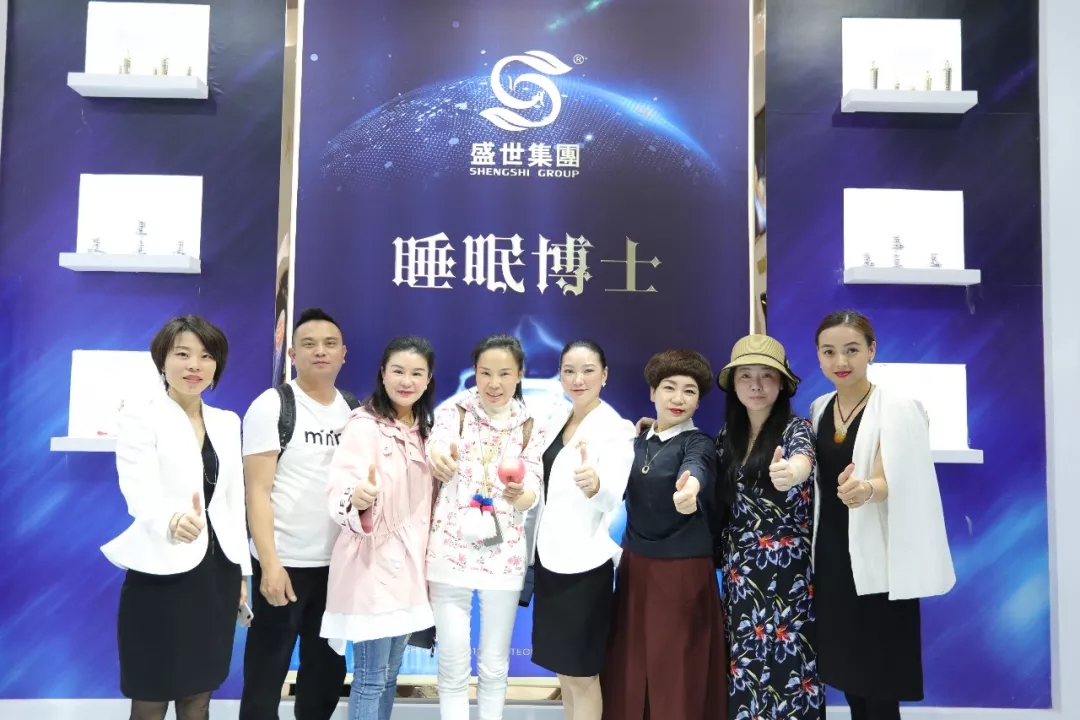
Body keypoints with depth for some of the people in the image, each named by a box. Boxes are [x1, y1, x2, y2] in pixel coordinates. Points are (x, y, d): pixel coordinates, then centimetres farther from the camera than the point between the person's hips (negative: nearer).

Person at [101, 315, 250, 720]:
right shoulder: (140, 416, -6)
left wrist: (242, 571, 13)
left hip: (217, 574, 5)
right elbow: (139, 492, -21)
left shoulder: (227, 422, 11)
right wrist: (172, 520, -42)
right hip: (161, 576, -5)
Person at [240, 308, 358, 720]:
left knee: (328, 669, 15)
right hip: (285, 563, -5)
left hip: (338, 562, 5)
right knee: (266, 673, 5)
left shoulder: (356, 410, 8)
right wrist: (270, 564, -18)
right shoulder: (272, 406, -6)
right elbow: (258, 491, -11)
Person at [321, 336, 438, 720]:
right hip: (372, 562, -7)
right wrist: (358, 498, -45)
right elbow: (342, 493, -26)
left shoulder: (424, 428, 8)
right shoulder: (364, 425, -14)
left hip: (409, 562, 7)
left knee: (390, 673, 17)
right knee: (371, 677, 0)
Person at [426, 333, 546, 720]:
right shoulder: (454, 412, -2)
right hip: (451, 549, -2)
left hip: (503, 553, 2)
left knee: (494, 665, 11)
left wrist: (519, 493, -25)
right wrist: (438, 454, -46)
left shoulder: (530, 427, 4)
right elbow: (439, 441, -22)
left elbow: (529, 497, -2)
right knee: (453, 664, 3)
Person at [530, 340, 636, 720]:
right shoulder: (555, 420, 7)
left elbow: (613, 496, -28)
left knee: (582, 672, 5)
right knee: (562, 665, 18)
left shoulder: (616, 428, -14)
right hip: (549, 558, 7)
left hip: (584, 564, -7)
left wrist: (594, 483, -49)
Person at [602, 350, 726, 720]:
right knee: (630, 666, 13)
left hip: (682, 570, -5)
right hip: (635, 564, 6)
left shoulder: (698, 443, -11)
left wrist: (689, 488, -56)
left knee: (676, 670, 3)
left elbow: (696, 468, -35)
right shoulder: (638, 442, 7)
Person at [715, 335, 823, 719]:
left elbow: (803, 462, -30)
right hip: (739, 567, 5)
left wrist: (790, 474, -56)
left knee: (786, 662, -1)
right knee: (745, 661, 9)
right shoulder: (727, 434, 7)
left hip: (786, 565, -4)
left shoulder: (797, 428, -9)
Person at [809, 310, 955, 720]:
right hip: (830, 556, 6)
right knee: (846, 671, 13)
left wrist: (866, 489, -40)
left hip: (876, 560, -6)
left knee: (879, 685, 1)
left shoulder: (897, 407, -11)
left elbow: (894, 481, -20)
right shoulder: (818, 409, 7)